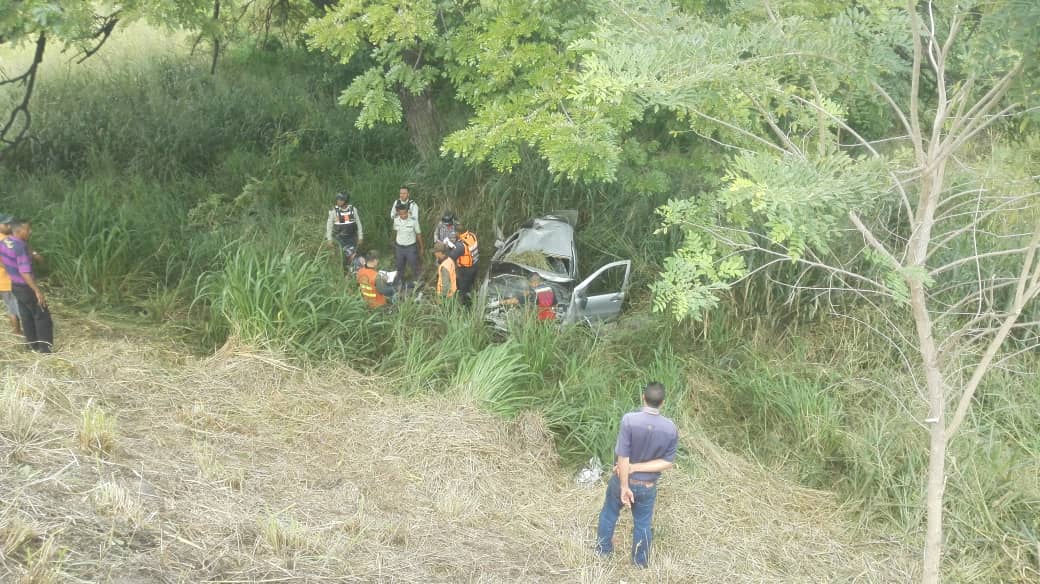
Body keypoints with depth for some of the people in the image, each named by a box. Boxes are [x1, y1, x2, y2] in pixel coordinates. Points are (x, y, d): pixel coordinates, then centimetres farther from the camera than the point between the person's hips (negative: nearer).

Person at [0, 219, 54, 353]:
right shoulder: (21, 247, -27)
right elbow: (25, 272, -32)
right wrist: (38, 291, -30)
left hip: (15, 285, 8)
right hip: (26, 287, -8)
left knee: (26, 316, 18)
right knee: (42, 317, 2)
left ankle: (33, 344, 27)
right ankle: (45, 348, 5)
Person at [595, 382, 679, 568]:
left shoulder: (629, 419, -27)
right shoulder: (671, 429, -18)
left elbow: (623, 457, -26)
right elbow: (667, 463, -14)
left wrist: (624, 487, -18)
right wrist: (635, 468, -15)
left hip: (623, 480, -1)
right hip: (647, 486, 1)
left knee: (609, 515, 25)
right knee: (643, 524, 23)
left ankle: (602, 550, 43)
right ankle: (641, 562, 38)